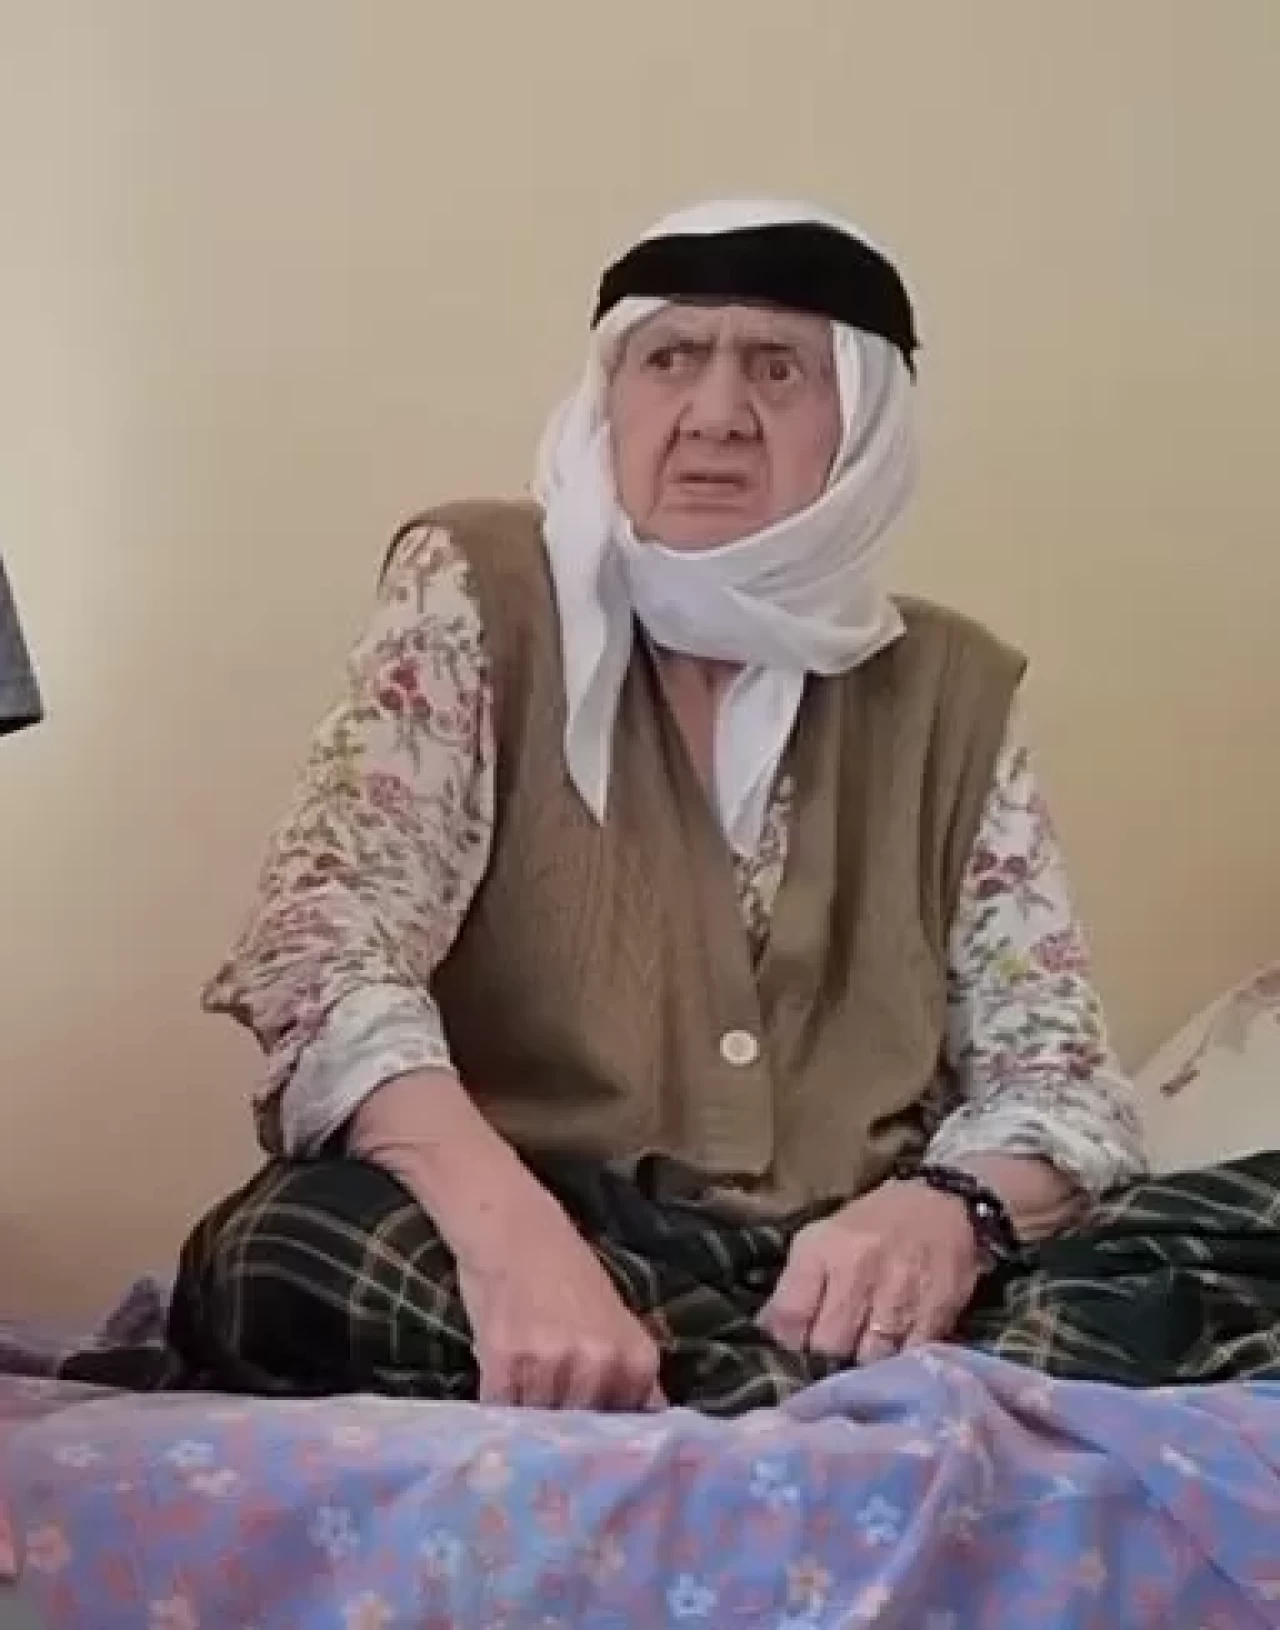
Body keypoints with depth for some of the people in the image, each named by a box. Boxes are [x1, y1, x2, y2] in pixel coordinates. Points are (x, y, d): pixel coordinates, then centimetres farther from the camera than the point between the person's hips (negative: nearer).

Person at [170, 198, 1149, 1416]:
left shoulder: (949, 690, 11)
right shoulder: (478, 597, 3)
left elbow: (1059, 1073, 6)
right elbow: (325, 952, -12)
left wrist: (949, 1211, -20)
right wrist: (513, 1231, -32)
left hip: (844, 1290, 1)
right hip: (527, 1254, -1)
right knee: (288, 1257, -34)